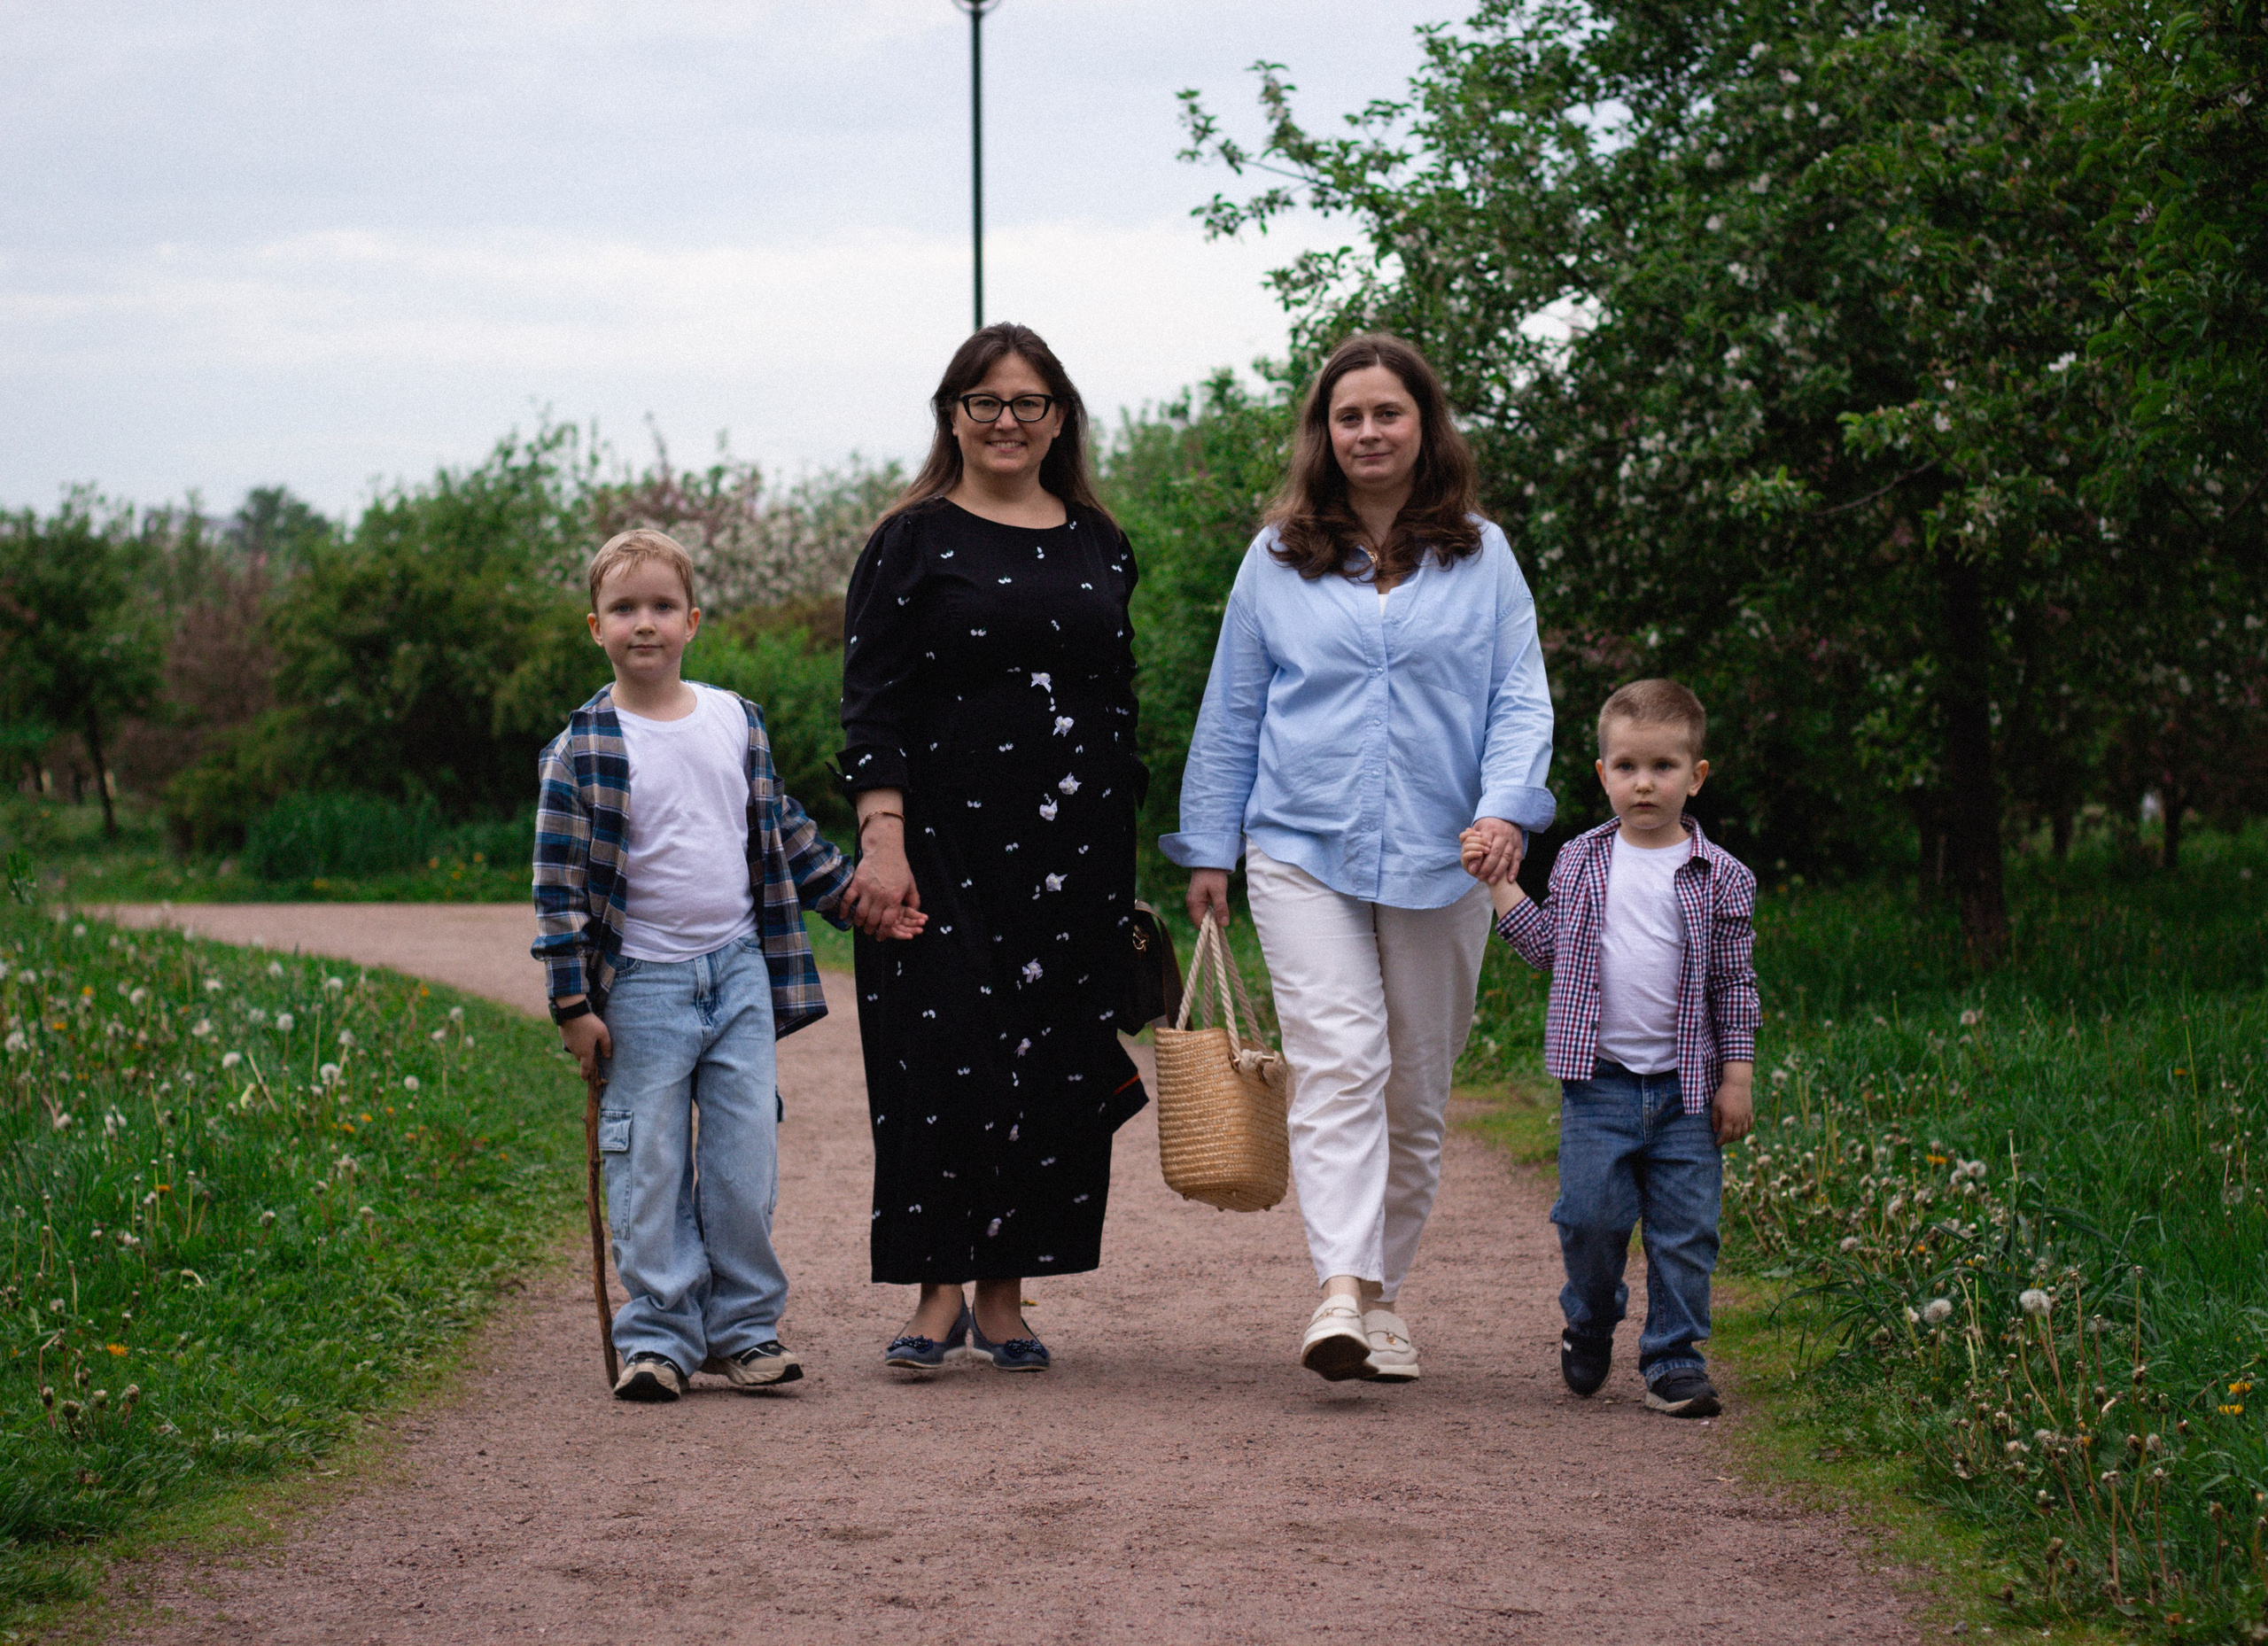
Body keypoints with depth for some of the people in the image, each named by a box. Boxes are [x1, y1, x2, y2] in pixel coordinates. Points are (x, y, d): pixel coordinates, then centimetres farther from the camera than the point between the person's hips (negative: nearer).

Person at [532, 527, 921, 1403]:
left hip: (739, 969, 3)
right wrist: (573, 1003, -10)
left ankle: (744, 1326, 13)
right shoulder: (584, 750, -8)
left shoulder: (736, 722, 6)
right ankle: (658, 1336, 8)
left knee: (746, 1158, 2)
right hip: (642, 982, -3)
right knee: (650, 1166, -1)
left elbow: (782, 832, 18)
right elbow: (560, 881, -7)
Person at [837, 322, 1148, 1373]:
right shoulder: (913, 542, 1)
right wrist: (881, 838, -15)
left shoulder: (1101, 548, 13)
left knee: (1056, 1067, 3)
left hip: (1075, 852, 4)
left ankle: (1004, 1295, 13)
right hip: (946, 844, -4)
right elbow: (872, 701, -4)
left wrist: (1127, 845, 14)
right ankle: (937, 1294, 2)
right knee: (944, 1058, -7)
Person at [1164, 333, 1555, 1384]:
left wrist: (1506, 805, -13)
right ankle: (1341, 1293, -27)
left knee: (1415, 1094, 8)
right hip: (1304, 853, -1)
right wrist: (1208, 851, 12)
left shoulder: (1481, 557, 8)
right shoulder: (1277, 561, 8)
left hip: (1437, 863, 2)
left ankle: (1384, 1296, 21)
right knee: (1338, 1068, -17)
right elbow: (1232, 713, 13)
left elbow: (1520, 697, 5)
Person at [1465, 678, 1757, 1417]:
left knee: (1685, 1230, 0)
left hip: (1685, 1088, -1)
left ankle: (1674, 1361, 11)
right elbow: (1549, 948, 15)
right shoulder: (1580, 863, 6)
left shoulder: (1720, 878, 0)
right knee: (1591, 1217, -1)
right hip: (1598, 1080, 1)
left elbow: (1735, 984, 3)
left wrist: (1737, 1077, 0)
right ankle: (1590, 1323, 26)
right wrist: (1499, 884, 8)